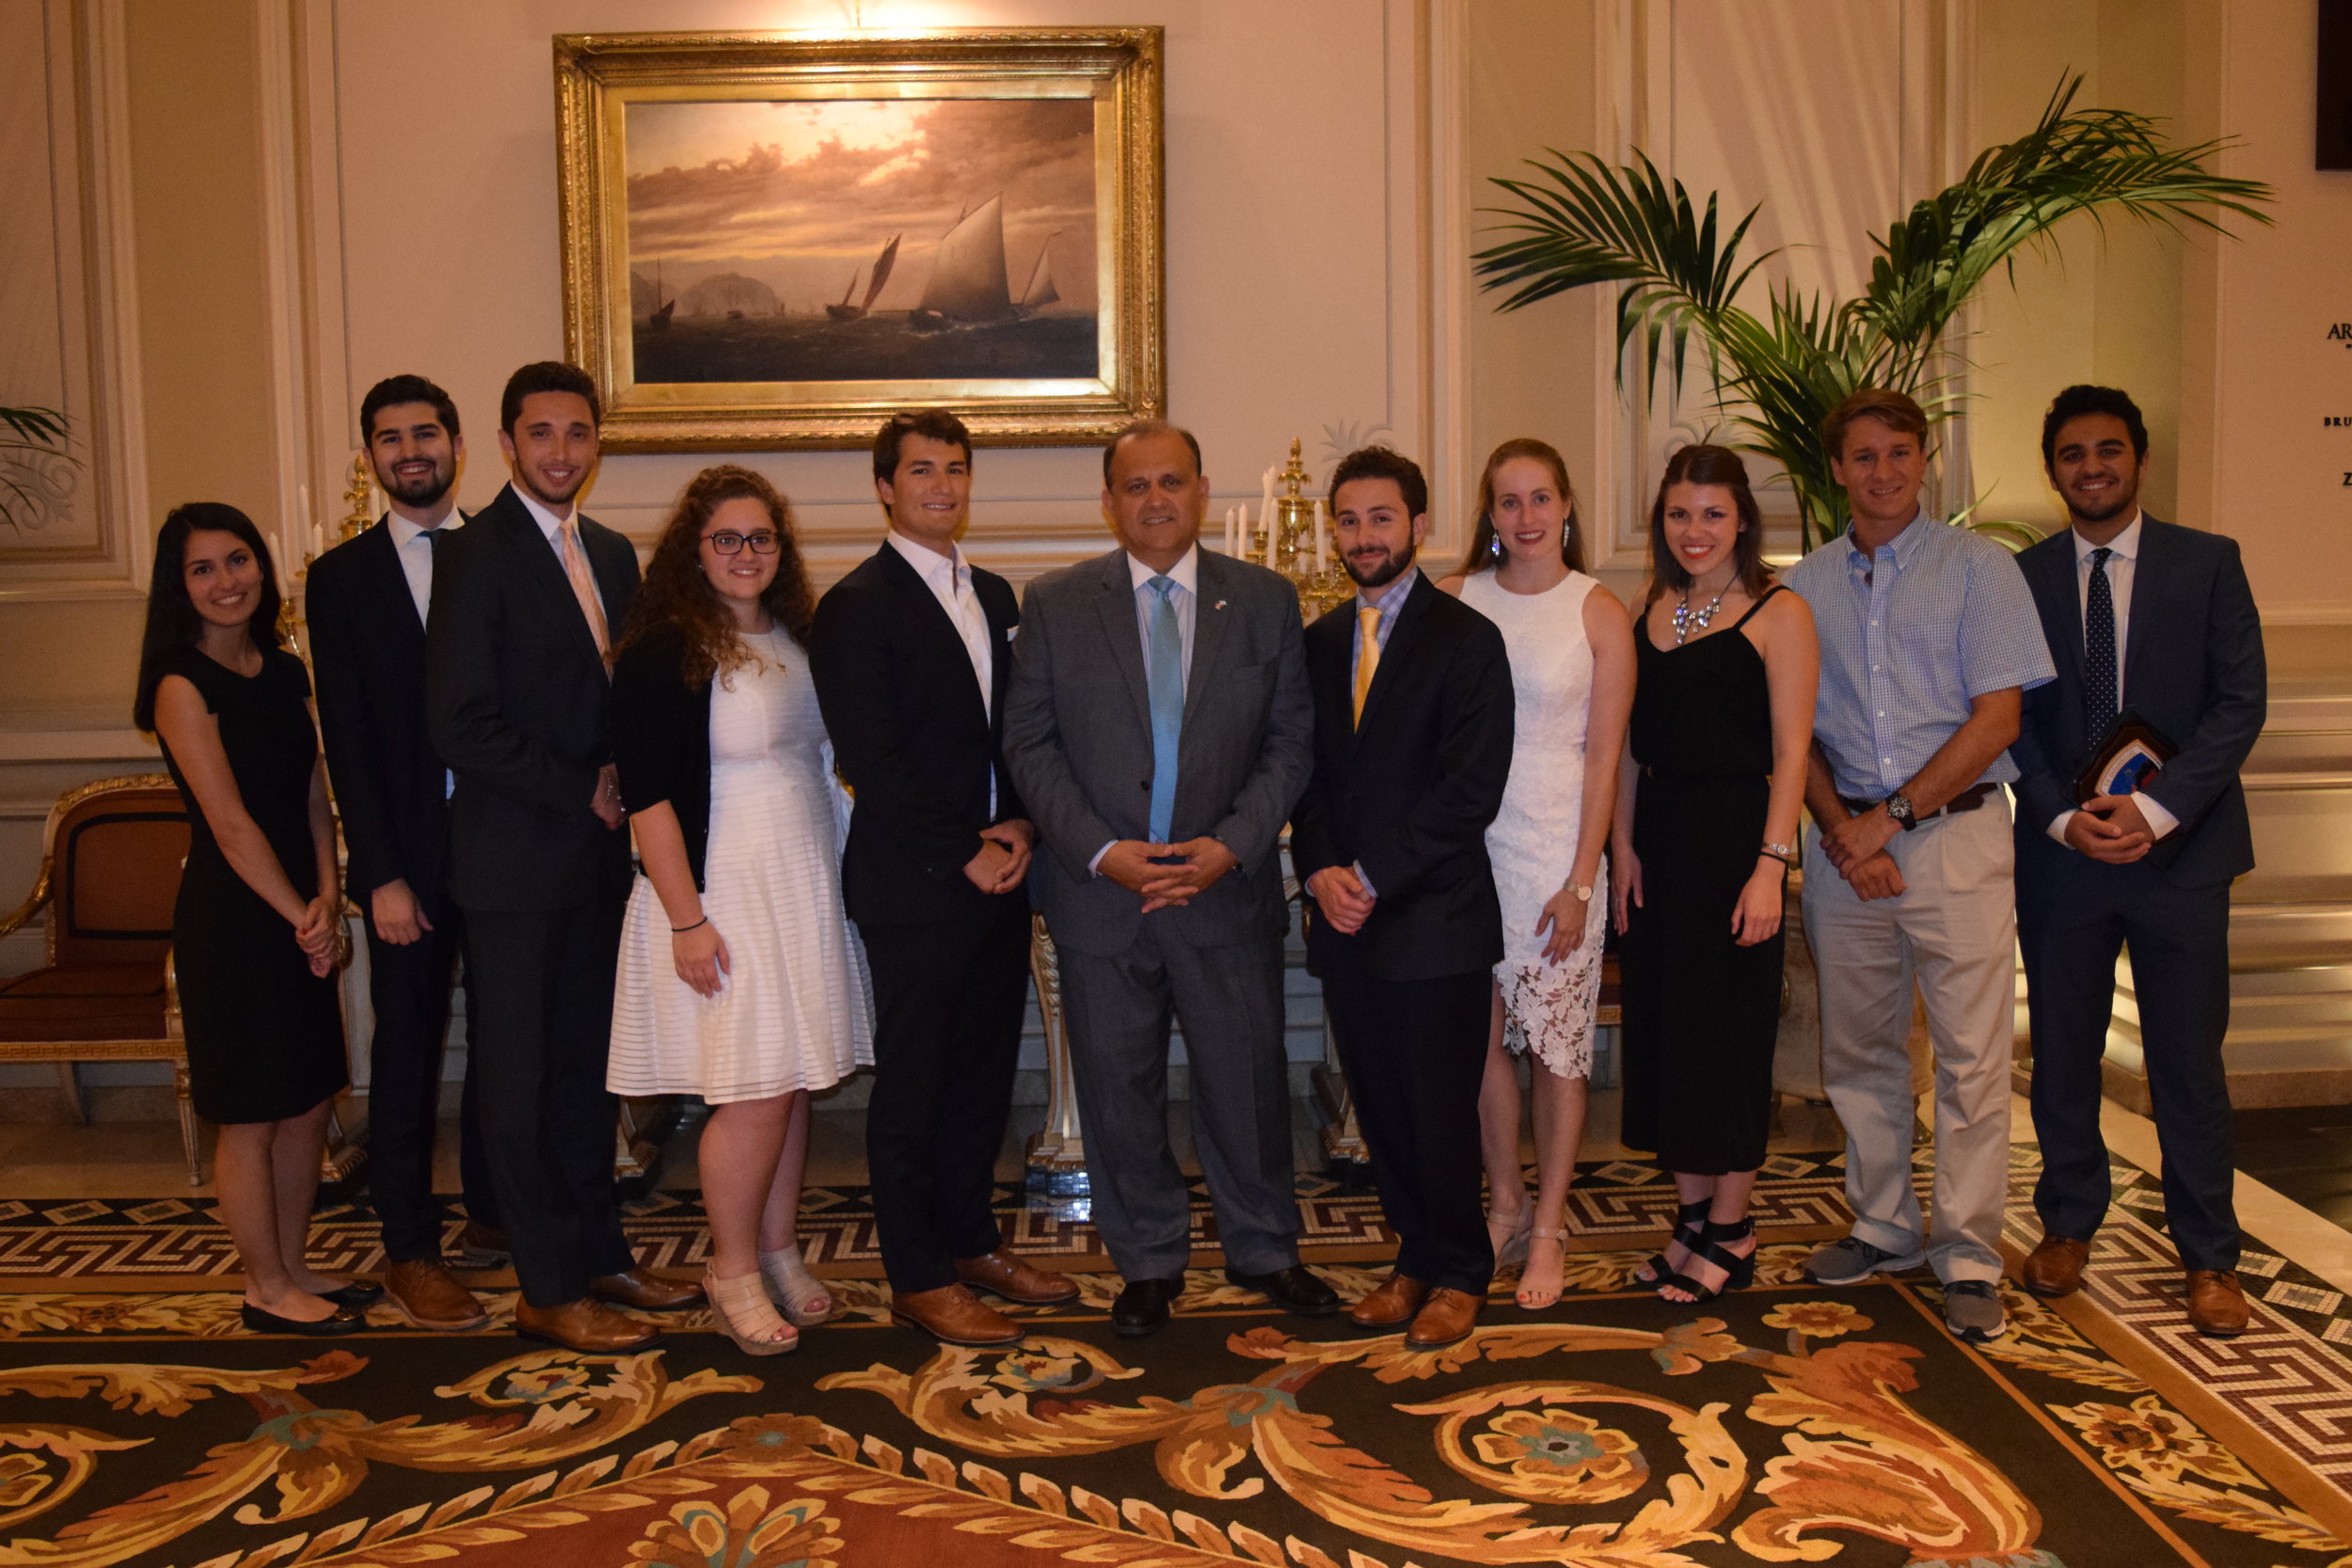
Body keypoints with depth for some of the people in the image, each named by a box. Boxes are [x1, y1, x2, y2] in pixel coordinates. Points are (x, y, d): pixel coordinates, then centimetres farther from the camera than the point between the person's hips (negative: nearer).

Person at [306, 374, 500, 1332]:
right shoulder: (342, 577, 2)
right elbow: (347, 738, -3)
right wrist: (383, 874, -9)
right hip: (410, 854, -2)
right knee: (407, 1048, 5)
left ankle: (493, 1205, 31)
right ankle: (410, 1251, 17)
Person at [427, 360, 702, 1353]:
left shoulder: (612, 554, 12)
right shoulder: (476, 554, -10)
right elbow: (461, 728, -17)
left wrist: (624, 781, -3)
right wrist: (583, 790, -13)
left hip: (596, 855, 7)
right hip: (514, 861, -7)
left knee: (588, 1065, 14)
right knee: (521, 1075, 4)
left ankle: (599, 1256, 26)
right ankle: (550, 1292, 13)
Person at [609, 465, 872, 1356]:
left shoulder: (799, 639, 10)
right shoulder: (662, 652, -10)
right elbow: (646, 795, -14)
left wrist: (840, 875, 12)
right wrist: (685, 920, -18)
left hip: (806, 887, 6)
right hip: (722, 890, -6)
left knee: (795, 1085, 12)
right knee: (754, 1096, -3)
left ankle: (779, 1252, 26)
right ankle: (733, 1271, 16)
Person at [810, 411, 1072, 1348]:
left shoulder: (994, 595, 14)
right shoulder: (857, 605, -8)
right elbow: (872, 762, -13)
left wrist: (1022, 826, -2)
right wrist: (966, 854, -13)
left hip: (998, 875, 7)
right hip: (914, 884, -7)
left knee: (985, 1070, 14)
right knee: (913, 1083, 3)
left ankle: (971, 1242, 29)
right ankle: (918, 1279, 14)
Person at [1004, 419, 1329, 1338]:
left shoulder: (1266, 600, 3)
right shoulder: (1055, 605, 2)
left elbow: (1290, 743, 1)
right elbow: (1027, 743, -1)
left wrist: (1231, 845, -12)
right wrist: (1100, 851, -12)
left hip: (1228, 889, 0)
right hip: (1099, 894, 0)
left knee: (1248, 1081, 10)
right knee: (1118, 1091, 10)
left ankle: (1264, 1251, 31)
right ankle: (1148, 1262, 29)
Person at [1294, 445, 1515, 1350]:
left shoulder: (1466, 639, -5)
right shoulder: (1317, 643, 13)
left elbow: (1472, 790, -12)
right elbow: (1306, 770, 12)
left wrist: (1374, 877, -15)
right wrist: (1321, 871, -5)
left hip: (1435, 919, -5)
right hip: (1343, 920, 5)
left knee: (1442, 1110, 3)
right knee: (1380, 1107, 12)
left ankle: (1458, 1276, 21)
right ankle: (1416, 1260, 28)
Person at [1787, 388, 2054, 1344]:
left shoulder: (1978, 568, 1)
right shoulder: (1805, 586, 10)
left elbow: (1997, 716, -6)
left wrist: (1891, 816, -11)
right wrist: (1839, 830, -6)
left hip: (1954, 834, -3)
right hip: (1844, 841, 3)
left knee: (1971, 1056, -3)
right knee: (1858, 1050, 10)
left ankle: (1967, 1255, 8)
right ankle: (1885, 1229, 24)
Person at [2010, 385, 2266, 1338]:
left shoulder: (2207, 563, 3)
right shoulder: (2021, 579, 6)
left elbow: (2240, 702, -3)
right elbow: (2011, 717, 4)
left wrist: (2156, 808, -15)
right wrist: (2062, 816, -10)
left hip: (2179, 849, -1)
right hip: (2061, 852, 1)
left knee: (2188, 1059, 4)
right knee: (2062, 1052, 9)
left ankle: (2209, 1257, 16)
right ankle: (2068, 1225, 26)